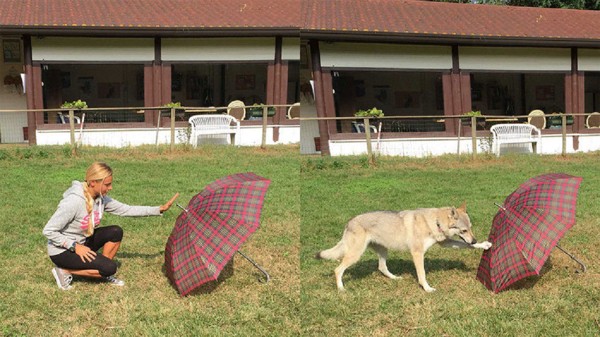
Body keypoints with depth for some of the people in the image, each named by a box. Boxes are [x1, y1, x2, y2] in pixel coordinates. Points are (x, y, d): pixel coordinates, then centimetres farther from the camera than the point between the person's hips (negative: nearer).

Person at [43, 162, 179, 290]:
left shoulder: (101, 198, -6)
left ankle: (104, 273, 6)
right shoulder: (73, 201, -30)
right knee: (110, 268, -19)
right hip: (62, 251, -8)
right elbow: (49, 231, -26)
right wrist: (75, 247, -27)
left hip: (81, 243, 8)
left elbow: (126, 210, -1)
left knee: (115, 232, -9)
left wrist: (159, 209, -6)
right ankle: (65, 271, -5)